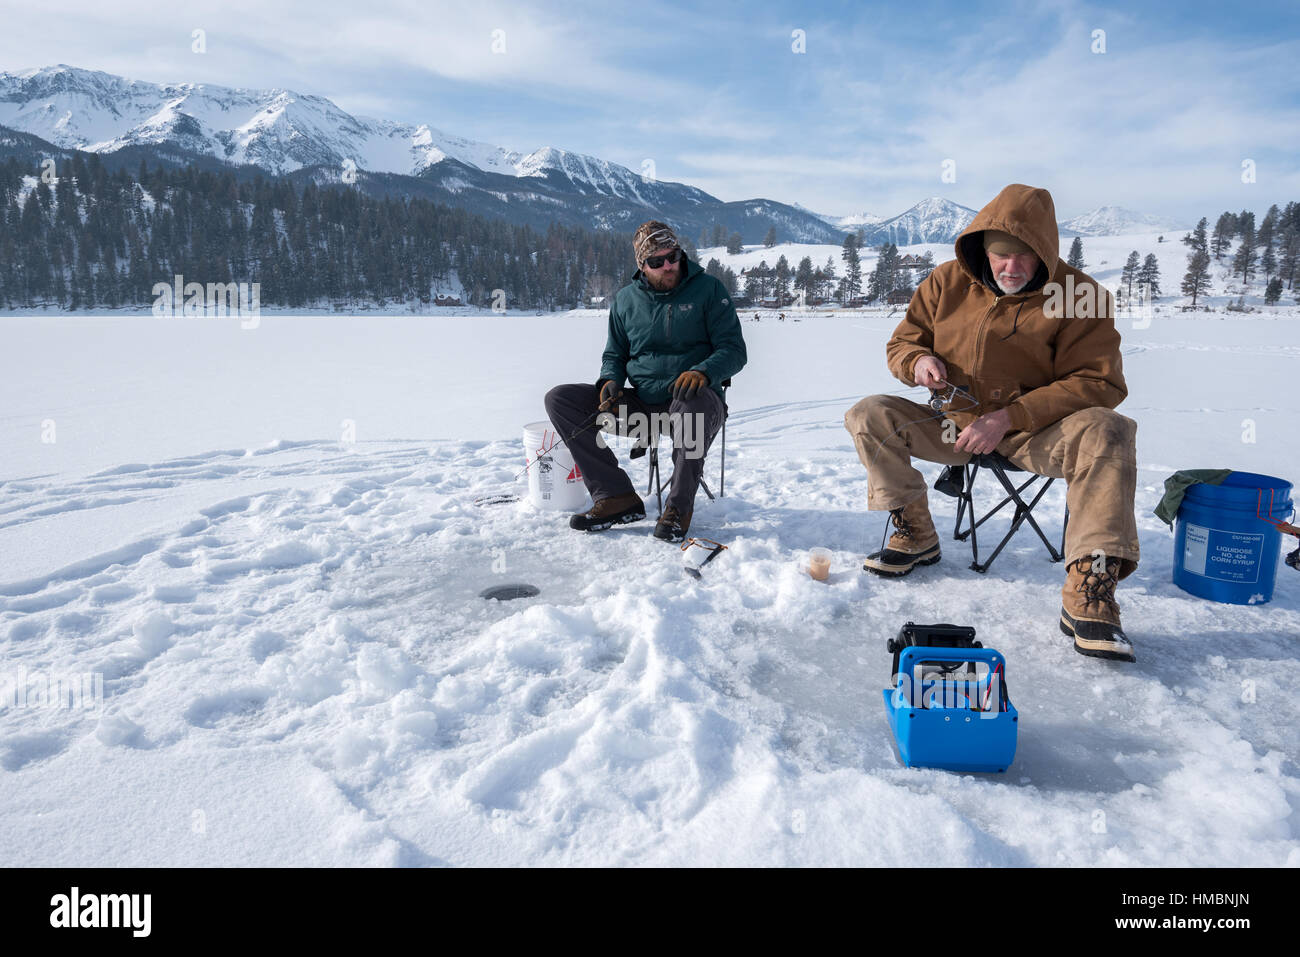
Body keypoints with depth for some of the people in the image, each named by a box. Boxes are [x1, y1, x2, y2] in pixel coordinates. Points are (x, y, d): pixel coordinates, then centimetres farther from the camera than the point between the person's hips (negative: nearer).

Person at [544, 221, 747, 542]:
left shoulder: (707, 289, 0)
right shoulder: (625, 300, 11)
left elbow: (734, 350, -5)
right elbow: (614, 355, 20)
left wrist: (703, 371, -27)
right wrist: (610, 381, -5)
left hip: (692, 396, -4)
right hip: (641, 403, 5)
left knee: (693, 405, -42)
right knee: (559, 400, -10)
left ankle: (679, 506, -22)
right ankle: (617, 496, -17)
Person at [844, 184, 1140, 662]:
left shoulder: (1079, 296, -9)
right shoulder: (947, 283, 1)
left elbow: (1098, 383, -14)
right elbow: (900, 343, 11)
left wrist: (1009, 417, -24)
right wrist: (918, 361, -16)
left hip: (1036, 433, -3)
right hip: (953, 426, 3)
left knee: (1105, 432, -33)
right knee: (868, 416, -15)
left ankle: (1088, 594, -35)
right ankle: (916, 536, -2)